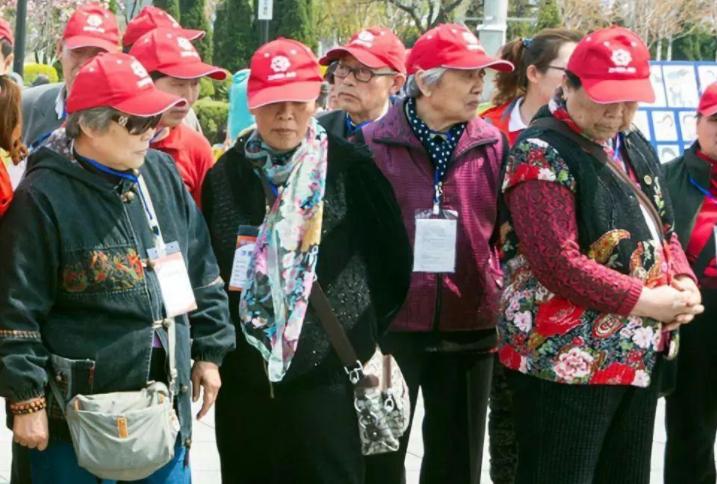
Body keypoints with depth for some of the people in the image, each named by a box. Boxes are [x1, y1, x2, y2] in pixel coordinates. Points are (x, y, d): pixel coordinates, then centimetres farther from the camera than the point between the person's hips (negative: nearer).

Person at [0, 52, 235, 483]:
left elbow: (203, 275, 16)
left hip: (166, 405, 6)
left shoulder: (162, 174, 7)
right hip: (76, 416, -6)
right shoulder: (44, 197, -12)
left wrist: (209, 350, 13)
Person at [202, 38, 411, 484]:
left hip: (327, 373, -3)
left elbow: (393, 258, 4)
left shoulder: (351, 169, -3)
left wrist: (368, 338, 5)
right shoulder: (226, 175, 6)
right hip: (243, 377, 3)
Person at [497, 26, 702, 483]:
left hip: (640, 352, 8)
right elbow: (557, 262, -22)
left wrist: (683, 281, 0)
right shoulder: (543, 153, -14)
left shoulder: (635, 146, 12)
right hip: (568, 359, -8)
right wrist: (644, 300, -18)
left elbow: (664, 228, 21)